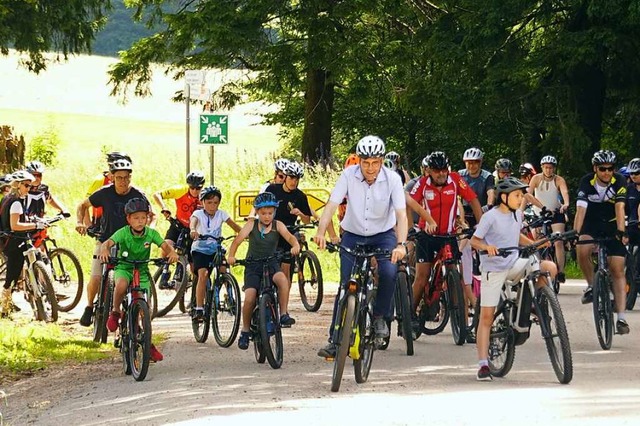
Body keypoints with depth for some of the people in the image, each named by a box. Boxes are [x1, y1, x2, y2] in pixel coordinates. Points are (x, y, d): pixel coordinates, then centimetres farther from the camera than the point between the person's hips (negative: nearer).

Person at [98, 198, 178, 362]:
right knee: (121, 285, -38)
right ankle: (115, 312, -10)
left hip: (142, 271, 2)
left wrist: (172, 252, -45)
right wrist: (104, 250, -54)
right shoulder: (123, 233, -17)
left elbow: (165, 245, -21)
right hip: (123, 268, -2)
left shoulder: (151, 233, -11)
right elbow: (108, 242, -30)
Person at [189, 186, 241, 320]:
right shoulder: (198, 214, -11)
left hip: (216, 249, 4)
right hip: (200, 249, -4)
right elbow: (193, 221, -33)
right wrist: (193, 230, -56)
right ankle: (199, 309, -21)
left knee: (223, 271, -15)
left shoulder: (221, 214, -2)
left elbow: (234, 225, -8)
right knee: (202, 275, -20)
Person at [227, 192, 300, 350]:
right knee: (249, 298, -18)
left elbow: (289, 236, -17)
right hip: (253, 267, 0)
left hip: (271, 264, 0)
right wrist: (231, 256, -27)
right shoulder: (251, 225, -2)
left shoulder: (277, 225, -1)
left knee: (282, 279, -34)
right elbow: (238, 240, -11)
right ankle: (245, 331, 1)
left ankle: (284, 315, -23)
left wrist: (295, 245, -39)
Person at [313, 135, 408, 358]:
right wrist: (321, 232, -41)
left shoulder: (392, 179, -18)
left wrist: (401, 244, -41)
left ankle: (379, 316, -3)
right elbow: (331, 205, -23)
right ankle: (335, 340, 0)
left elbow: (401, 214, -25)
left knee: (389, 272, -27)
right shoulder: (349, 176, -17)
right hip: (353, 235, 1)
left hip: (383, 235, -1)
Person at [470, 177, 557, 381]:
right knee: (486, 316, -5)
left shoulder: (517, 214, 6)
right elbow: (474, 240, -11)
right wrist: (487, 247, -30)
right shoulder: (490, 217, -12)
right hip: (493, 269, -5)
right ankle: (483, 365, -1)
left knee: (549, 268, -17)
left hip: (515, 264, 5)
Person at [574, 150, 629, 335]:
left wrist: (621, 232, -40)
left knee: (617, 269, -8)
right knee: (582, 250, -32)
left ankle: (621, 318, -10)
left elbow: (619, 207, -27)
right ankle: (591, 285, -6)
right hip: (591, 224, 0)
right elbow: (581, 209, -27)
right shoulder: (587, 182, -18)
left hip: (612, 225, 0)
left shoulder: (619, 181, -17)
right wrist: (575, 234, -39)